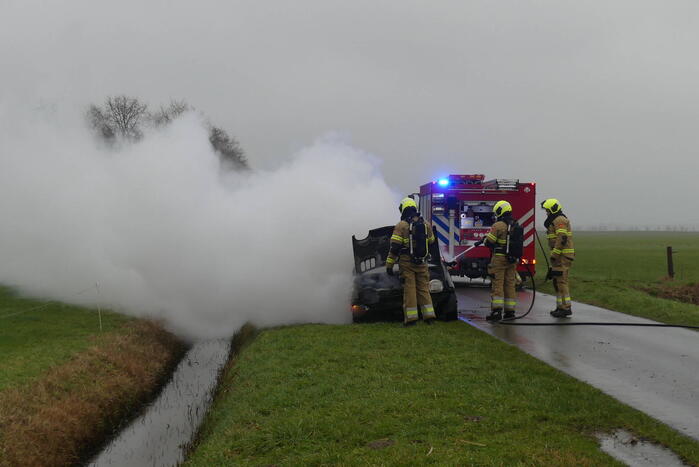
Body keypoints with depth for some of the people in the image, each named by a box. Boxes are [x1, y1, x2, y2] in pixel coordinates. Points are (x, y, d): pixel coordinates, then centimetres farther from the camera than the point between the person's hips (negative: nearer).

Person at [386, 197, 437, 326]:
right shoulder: (425, 224, 5)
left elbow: (394, 247, -12)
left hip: (407, 262, -4)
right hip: (422, 262, 4)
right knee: (423, 288, 11)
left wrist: (389, 264, -8)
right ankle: (428, 315, 10)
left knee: (409, 288, 0)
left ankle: (411, 317, -1)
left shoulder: (401, 225, -9)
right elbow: (431, 240, 21)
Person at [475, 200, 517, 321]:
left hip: (499, 258, -6)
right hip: (512, 260, 6)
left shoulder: (498, 225, -12)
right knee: (510, 285, 11)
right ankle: (510, 311, 13)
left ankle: (496, 311, -9)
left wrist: (483, 240, 13)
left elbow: (489, 242, -11)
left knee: (497, 285, -4)